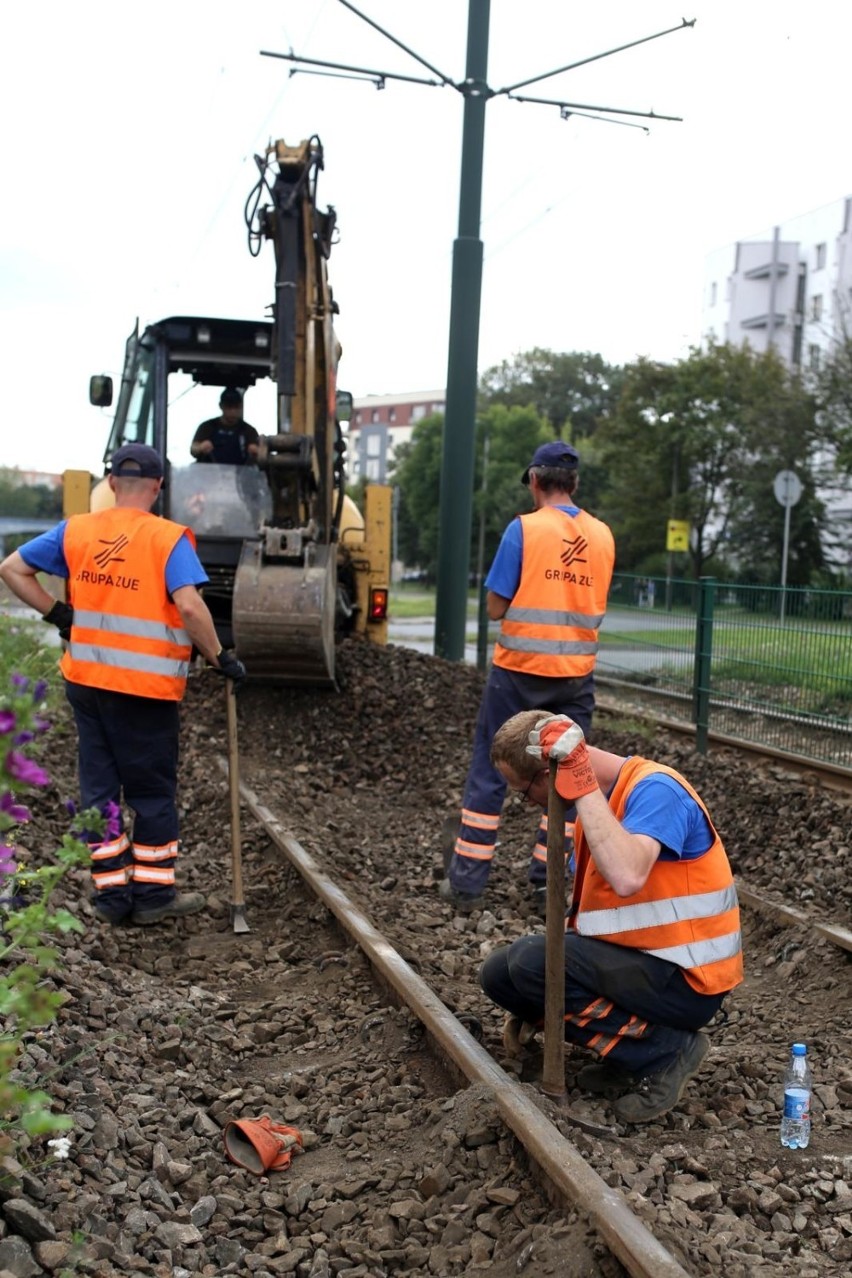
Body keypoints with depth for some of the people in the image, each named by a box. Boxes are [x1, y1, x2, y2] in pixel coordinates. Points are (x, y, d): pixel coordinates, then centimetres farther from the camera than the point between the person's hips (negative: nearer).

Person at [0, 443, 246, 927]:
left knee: (99, 786, 14)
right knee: (154, 791, 9)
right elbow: (189, 605, -23)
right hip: (146, 687, -4)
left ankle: (113, 893, 20)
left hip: (86, 680, 5)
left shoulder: (75, 531, 5)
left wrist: (58, 614, 12)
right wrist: (221, 658, -12)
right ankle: (154, 894, 17)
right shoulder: (169, 538, -10)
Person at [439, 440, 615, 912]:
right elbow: (594, 605, 12)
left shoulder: (525, 528, -10)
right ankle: (547, 885, 16)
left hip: (519, 670, -3)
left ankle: (466, 882, 11)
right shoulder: (603, 536, 3)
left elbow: (495, 606, -8)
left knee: (489, 771, 7)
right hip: (575, 675, 3)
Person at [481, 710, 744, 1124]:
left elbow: (626, 877, -41)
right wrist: (535, 1008, 12)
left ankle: (664, 1050, -8)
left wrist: (583, 788, -32)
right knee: (500, 973, 1)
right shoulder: (597, 799, 7)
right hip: (637, 959, 9)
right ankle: (626, 1052, 7)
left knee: (528, 963, -22)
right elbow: (584, 913, 15)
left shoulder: (655, 789, -20)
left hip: (686, 981, -9)